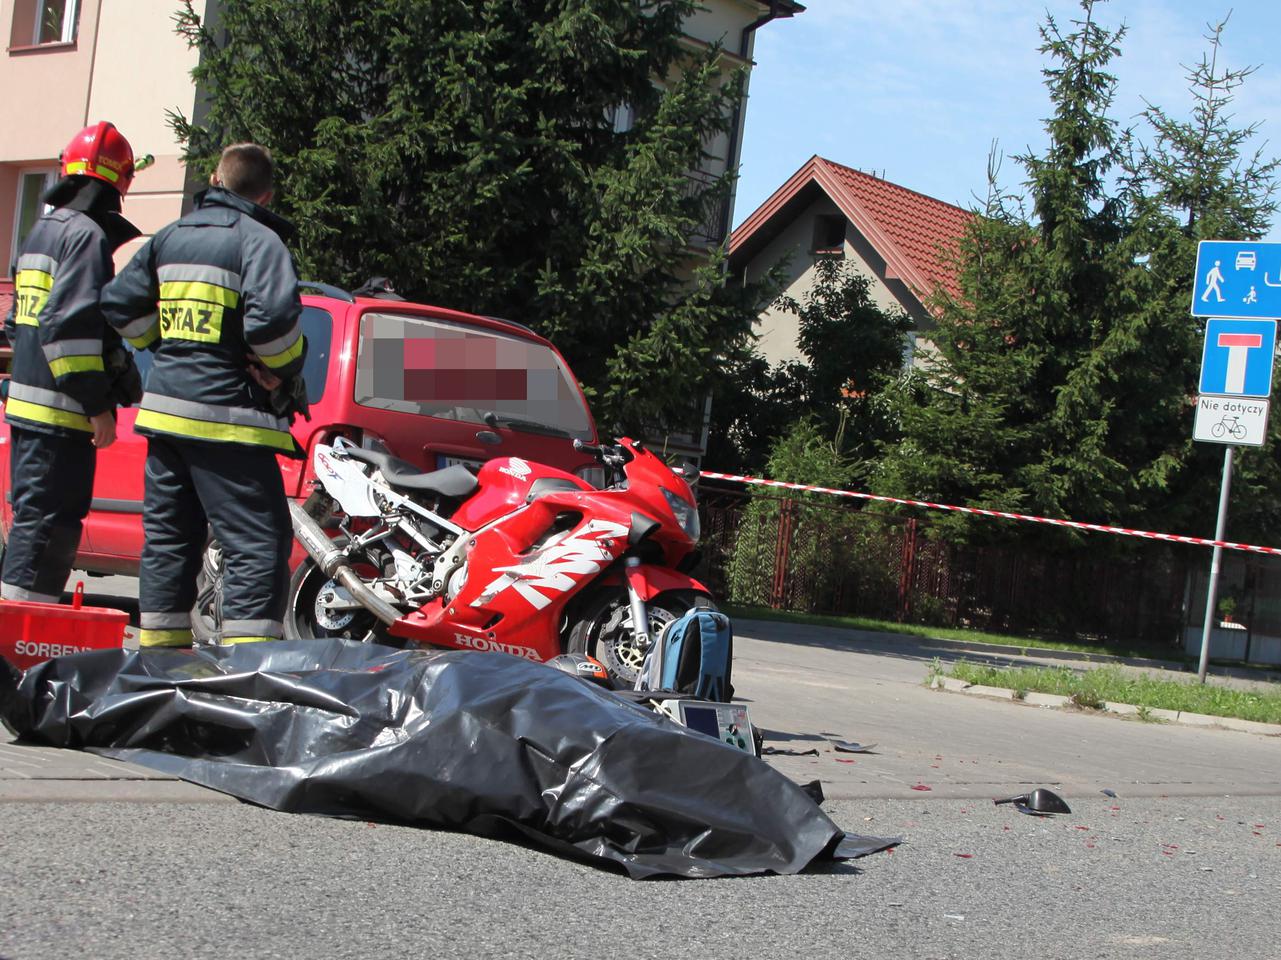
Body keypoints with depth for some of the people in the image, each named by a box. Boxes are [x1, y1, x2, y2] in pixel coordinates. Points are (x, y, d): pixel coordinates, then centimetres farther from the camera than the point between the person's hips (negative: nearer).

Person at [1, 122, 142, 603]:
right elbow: (72, 324, -21)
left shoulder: (44, 230, 19)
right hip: (61, 413, -10)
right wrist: (98, 405, -19)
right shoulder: (89, 235, -12)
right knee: (48, 521, -8)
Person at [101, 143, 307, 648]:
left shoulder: (170, 236, 13)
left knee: (168, 535, 16)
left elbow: (119, 304, 15)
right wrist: (285, 370, -8)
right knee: (258, 544, -7)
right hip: (226, 418, -7)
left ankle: (159, 650, 21)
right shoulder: (258, 240, -9)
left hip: (164, 407, 8)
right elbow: (273, 318, -24)